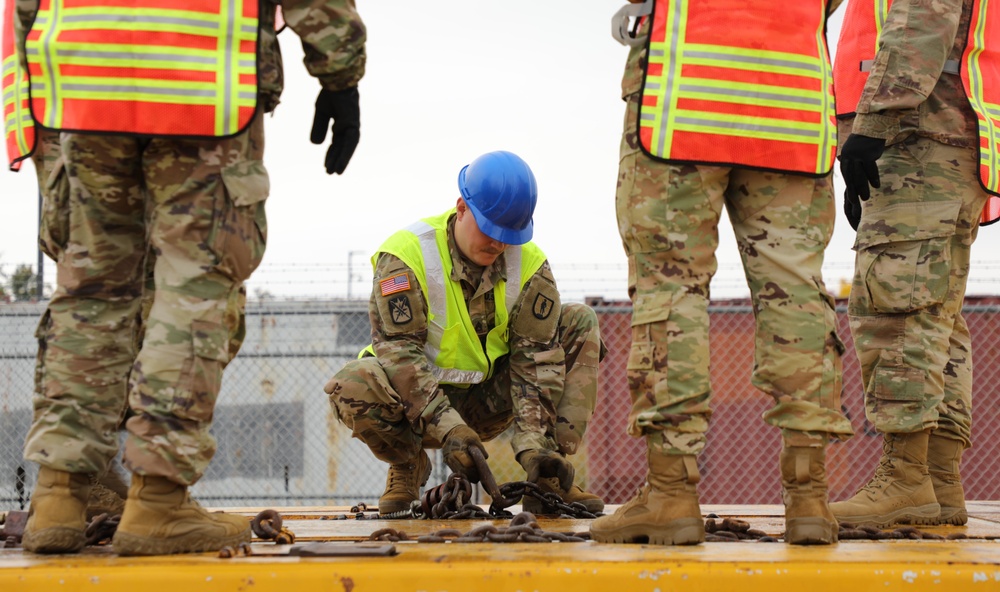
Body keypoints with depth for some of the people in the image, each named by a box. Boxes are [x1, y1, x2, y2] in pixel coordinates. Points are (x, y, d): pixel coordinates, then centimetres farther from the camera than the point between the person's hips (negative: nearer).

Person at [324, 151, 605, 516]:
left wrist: (534, 443, -25)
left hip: (488, 403, 3)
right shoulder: (406, 255, -20)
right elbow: (398, 351, -26)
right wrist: (448, 428, -37)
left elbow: (537, 358, -11)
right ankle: (408, 464, -2)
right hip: (416, 400, -3)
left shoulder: (529, 264, -8)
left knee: (579, 323, -10)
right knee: (352, 386, -36)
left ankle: (548, 475, -11)